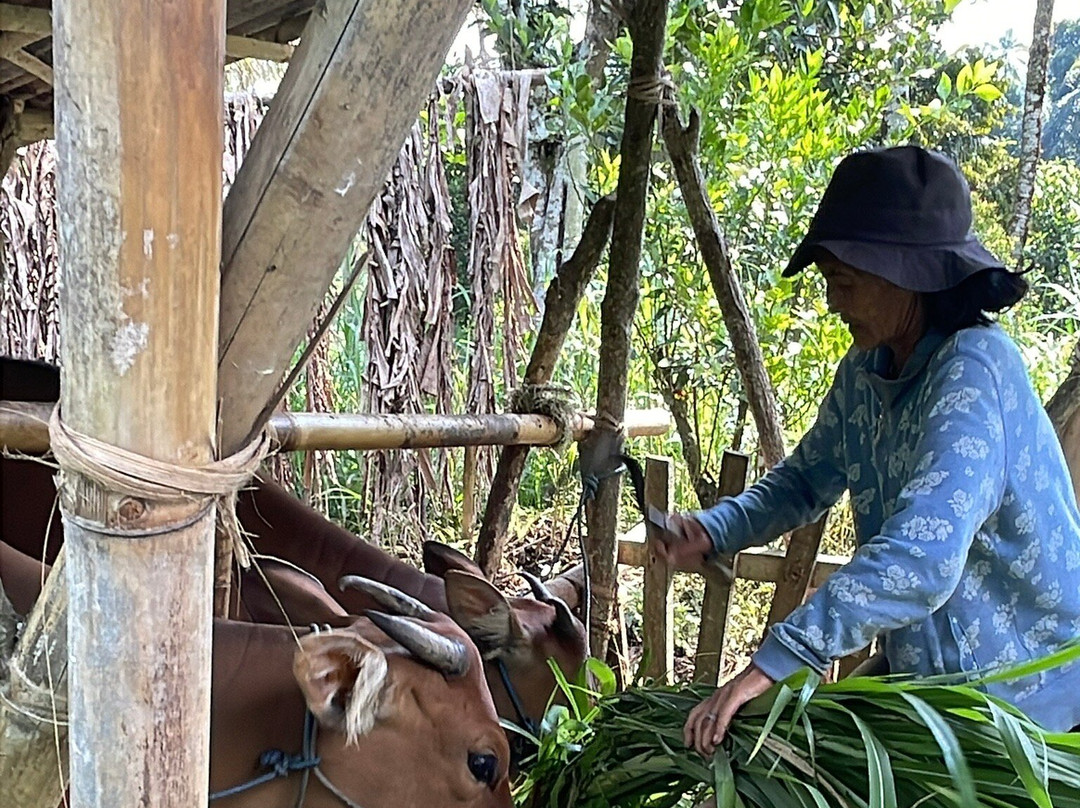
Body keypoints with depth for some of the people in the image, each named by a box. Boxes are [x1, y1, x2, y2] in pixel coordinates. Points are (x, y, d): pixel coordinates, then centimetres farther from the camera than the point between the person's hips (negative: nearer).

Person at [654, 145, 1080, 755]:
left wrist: (773, 664, -43)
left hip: (1021, 688, -7)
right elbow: (807, 478, 12)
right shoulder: (866, 371, -1)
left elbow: (920, 560, -39)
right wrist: (713, 532, -8)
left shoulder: (972, 368, -27)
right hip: (928, 669, 7)